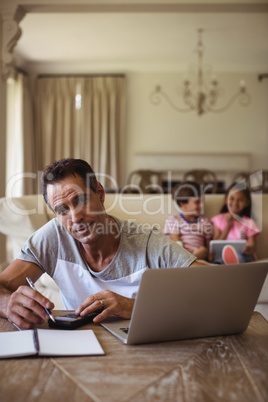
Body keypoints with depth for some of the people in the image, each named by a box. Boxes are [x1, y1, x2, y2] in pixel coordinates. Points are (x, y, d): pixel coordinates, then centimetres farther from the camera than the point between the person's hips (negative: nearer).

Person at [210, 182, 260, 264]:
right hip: (222, 254, 1)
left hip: (244, 255, -1)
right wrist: (228, 226, 2)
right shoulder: (218, 219, 16)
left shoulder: (249, 223, 14)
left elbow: (252, 247, 5)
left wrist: (249, 249, -22)